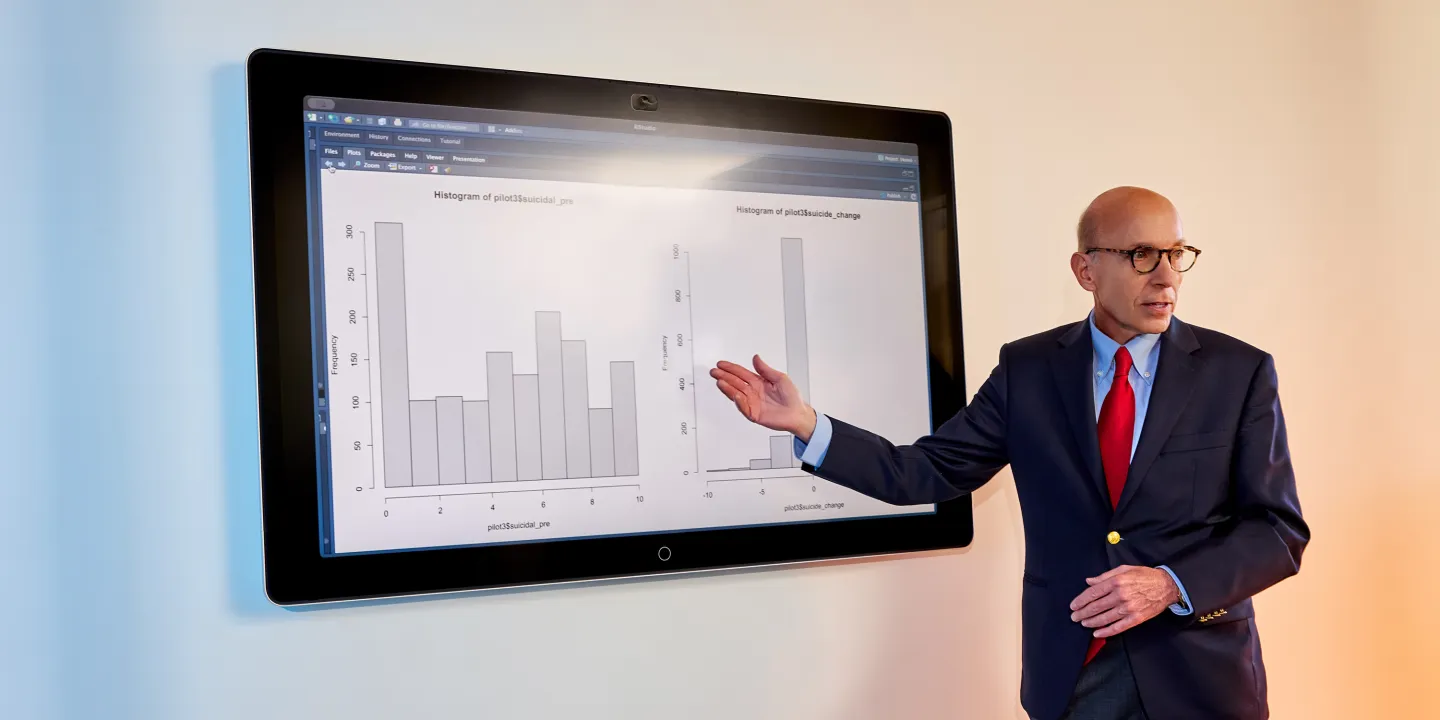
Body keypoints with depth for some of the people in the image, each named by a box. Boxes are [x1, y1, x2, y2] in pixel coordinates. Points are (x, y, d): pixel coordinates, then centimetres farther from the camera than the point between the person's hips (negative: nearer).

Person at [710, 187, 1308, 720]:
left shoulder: (1240, 371, -4)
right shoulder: (1028, 368, -1)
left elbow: (1278, 529, -4)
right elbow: (926, 472, -2)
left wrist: (1172, 585, -20)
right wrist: (807, 424, -13)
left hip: (1198, 671, -1)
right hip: (1069, 671, 1)